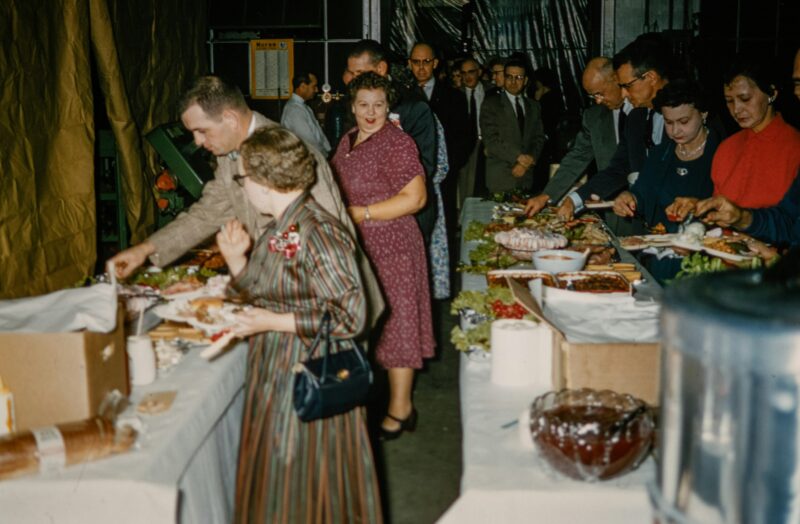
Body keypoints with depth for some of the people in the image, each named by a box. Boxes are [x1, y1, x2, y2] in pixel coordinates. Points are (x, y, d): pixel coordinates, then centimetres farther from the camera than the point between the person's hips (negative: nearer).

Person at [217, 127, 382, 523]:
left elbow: (350, 317, -23)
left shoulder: (317, 233, -21)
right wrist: (236, 259, -1)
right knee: (273, 483, 20)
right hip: (273, 377, 9)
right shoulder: (277, 229, 7)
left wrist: (274, 323, -21)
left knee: (303, 488, 6)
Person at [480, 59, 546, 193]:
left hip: (527, 176, 4)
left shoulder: (533, 106, 16)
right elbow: (490, 140, -8)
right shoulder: (491, 104, 1)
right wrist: (518, 157, -14)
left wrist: (526, 163, -5)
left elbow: (539, 138, 11)